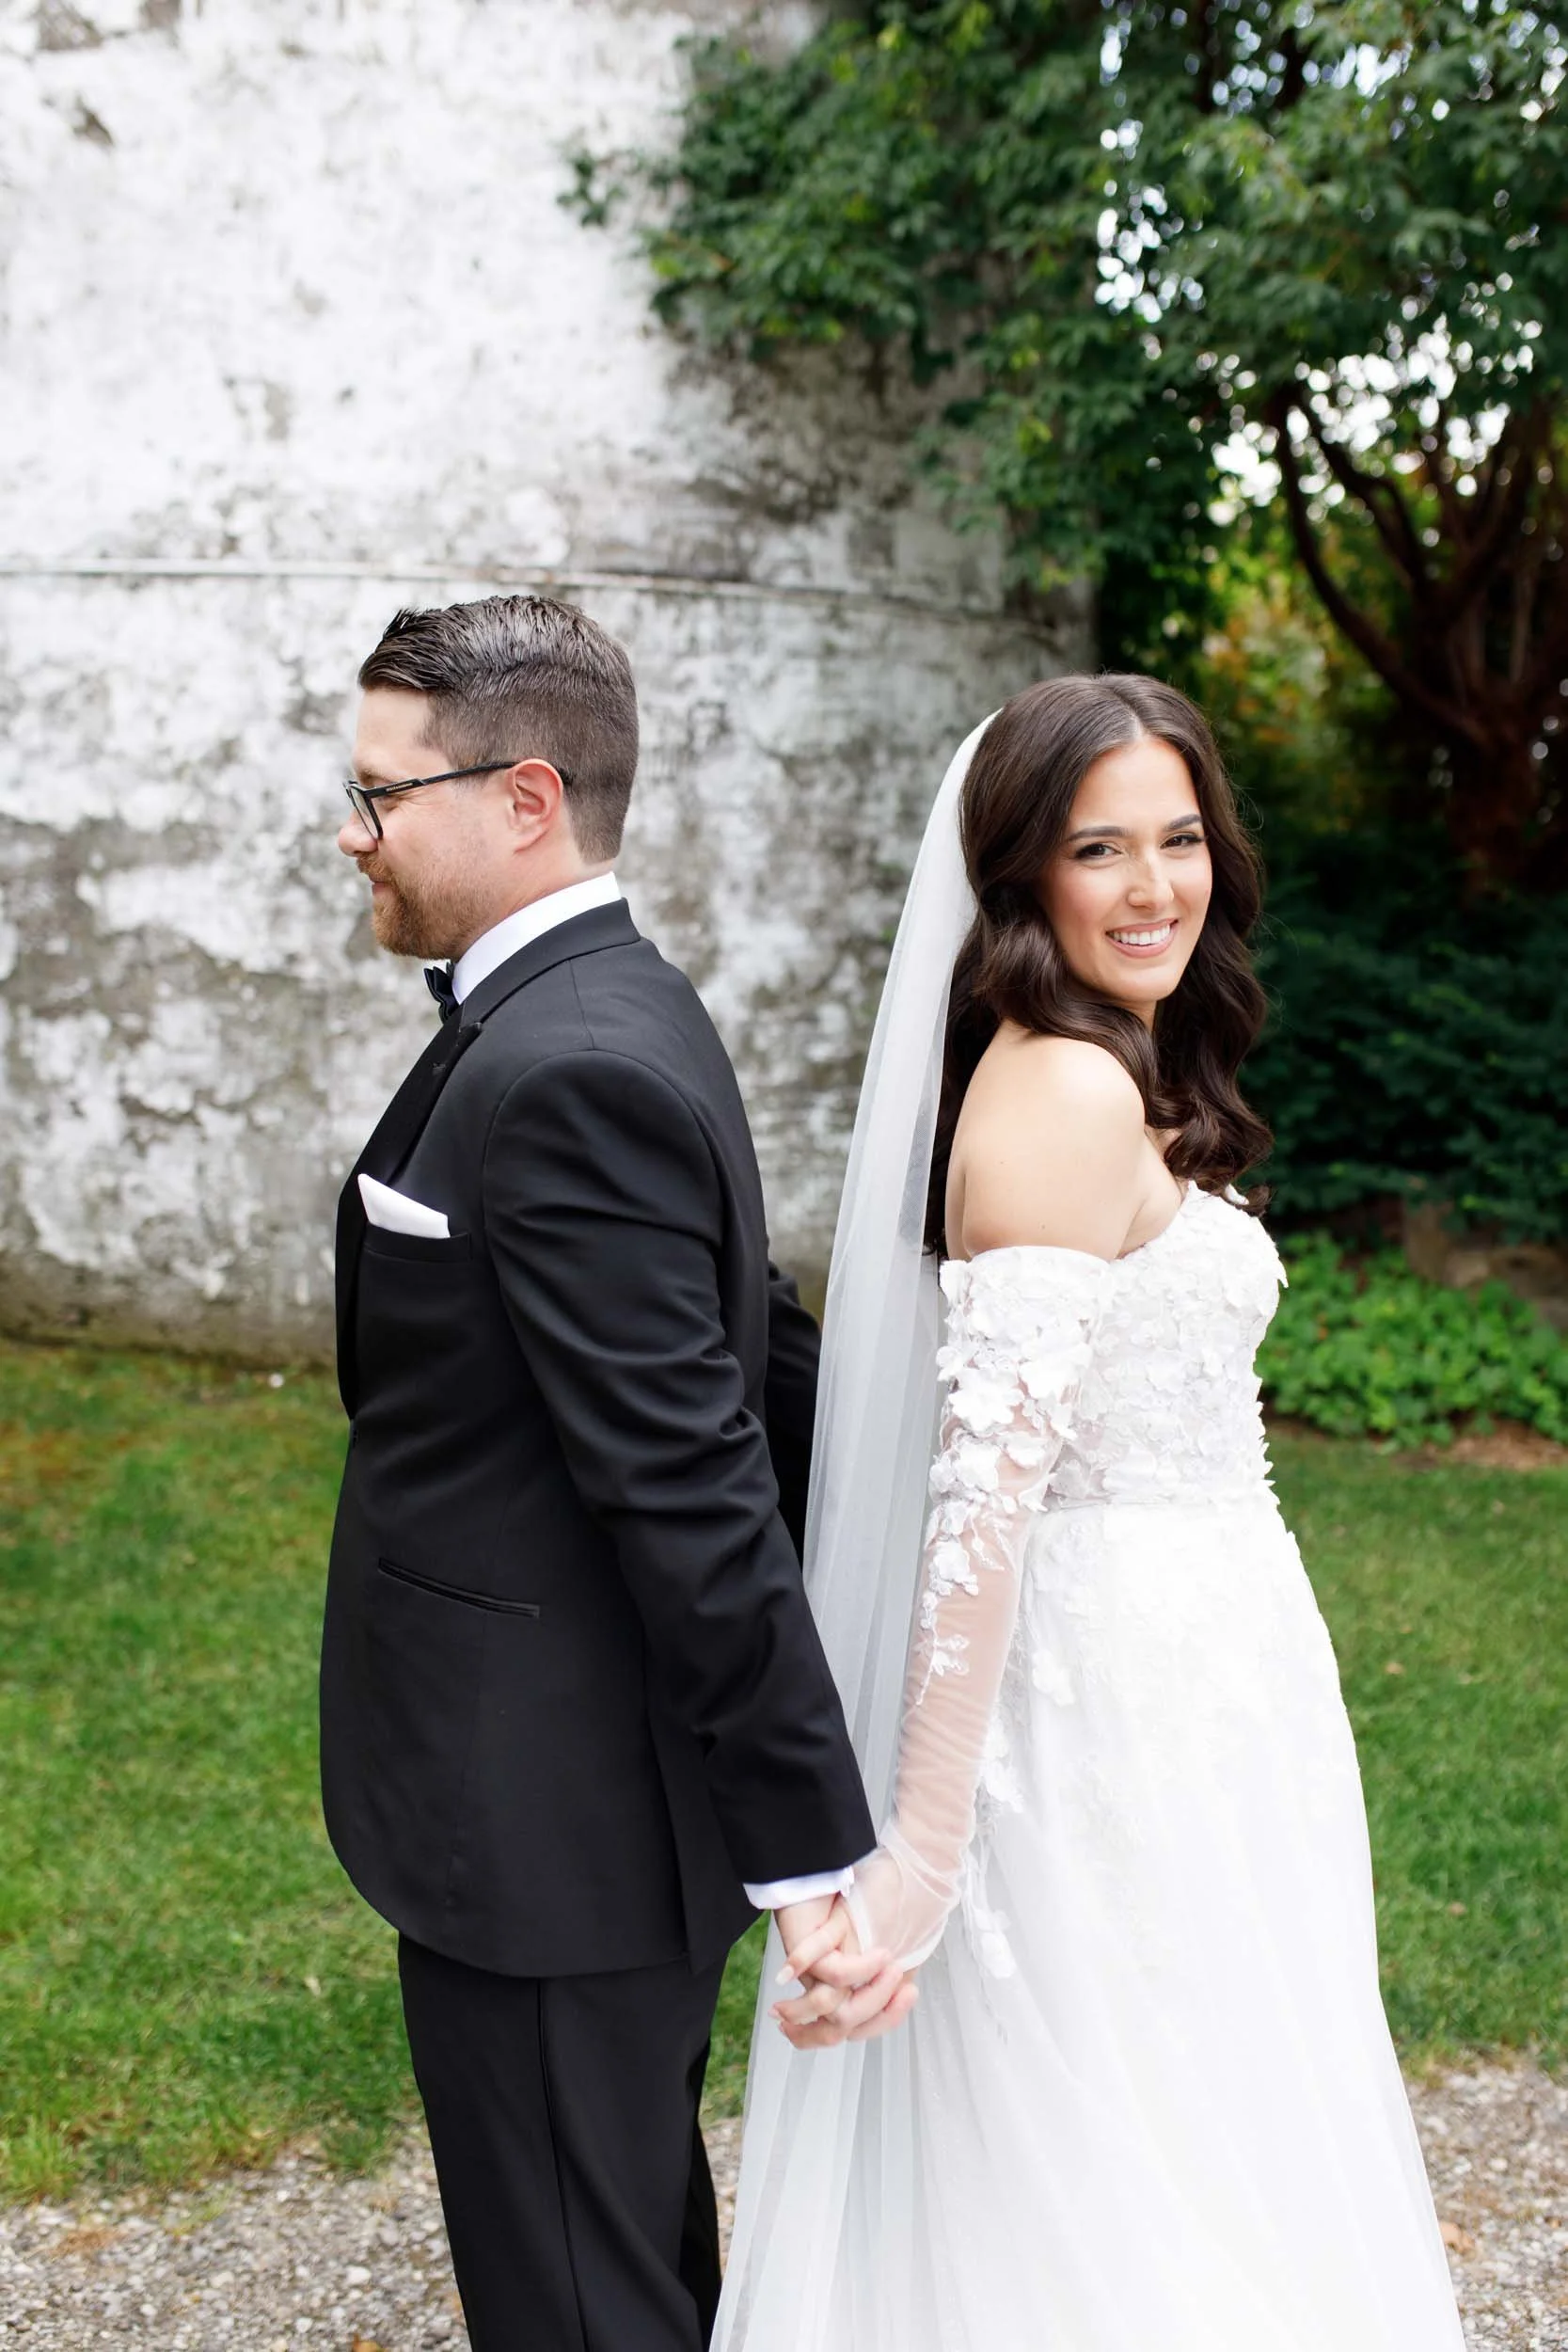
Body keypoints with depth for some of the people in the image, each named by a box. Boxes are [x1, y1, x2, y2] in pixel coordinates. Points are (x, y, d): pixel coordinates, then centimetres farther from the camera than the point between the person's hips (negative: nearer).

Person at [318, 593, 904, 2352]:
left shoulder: (561, 1072, -23)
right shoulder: (612, 1018, 9)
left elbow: (694, 1487, -25)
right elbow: (773, 1379, 13)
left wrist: (816, 1856, -23)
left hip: (545, 1829, -10)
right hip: (578, 1805, 10)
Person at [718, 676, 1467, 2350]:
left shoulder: (1081, 1080, 10)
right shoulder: (1073, 1093, -20)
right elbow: (988, 1481, -28)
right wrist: (918, 1859, -31)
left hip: (1165, 1673, 9)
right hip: (1131, 1693, -9)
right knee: (1136, 2196, 6)